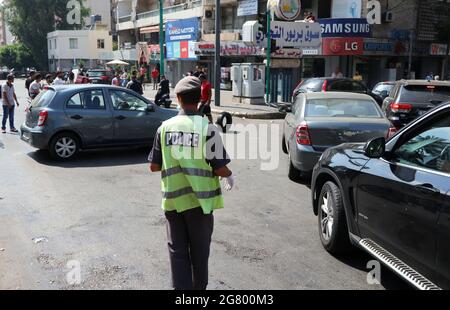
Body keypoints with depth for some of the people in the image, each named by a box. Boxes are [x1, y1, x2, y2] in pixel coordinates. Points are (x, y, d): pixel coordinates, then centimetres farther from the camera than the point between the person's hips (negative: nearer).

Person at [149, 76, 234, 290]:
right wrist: (230, 176, 9)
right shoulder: (207, 128, -13)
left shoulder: (165, 127, -3)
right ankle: (199, 287, 34)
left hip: (173, 200, 2)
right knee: (199, 252, 16)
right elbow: (220, 168, -13)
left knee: (177, 251, 11)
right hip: (199, 200, -1)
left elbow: (154, 166, 2)